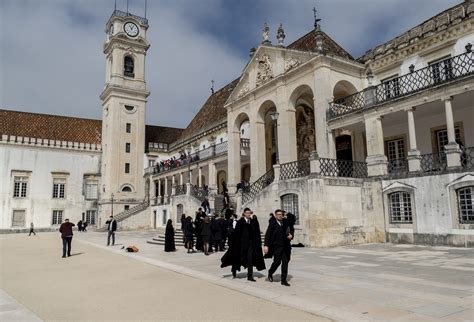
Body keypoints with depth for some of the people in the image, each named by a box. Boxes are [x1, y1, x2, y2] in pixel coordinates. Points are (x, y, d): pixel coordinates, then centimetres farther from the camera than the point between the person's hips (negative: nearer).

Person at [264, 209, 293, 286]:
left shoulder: (285, 223, 11)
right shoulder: (272, 223, -3)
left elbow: (290, 232, 22)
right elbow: (267, 235, -8)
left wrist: (290, 236, -2)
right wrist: (266, 245, -17)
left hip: (285, 246, 4)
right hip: (277, 245, -4)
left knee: (285, 262, 2)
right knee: (277, 261, -4)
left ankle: (284, 280, 12)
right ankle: (270, 273, 26)